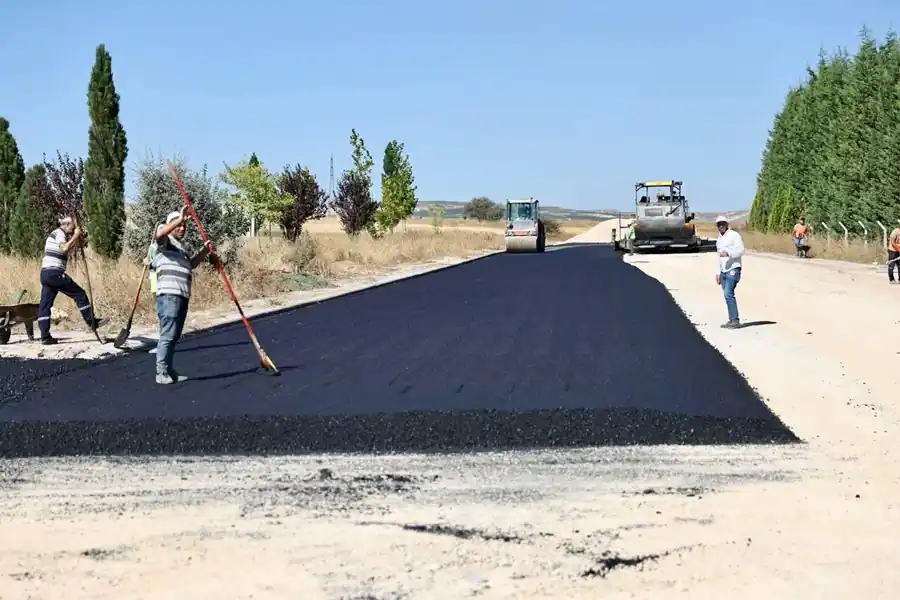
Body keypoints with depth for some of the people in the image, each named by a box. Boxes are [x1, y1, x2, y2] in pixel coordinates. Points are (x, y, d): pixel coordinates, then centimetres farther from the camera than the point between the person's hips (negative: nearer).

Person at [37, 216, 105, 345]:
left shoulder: (56, 234, 24)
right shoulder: (59, 233, -6)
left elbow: (67, 249, 25)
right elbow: (64, 248, -22)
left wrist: (76, 239, 16)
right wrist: (75, 236, -12)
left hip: (46, 273, 10)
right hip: (55, 272, -10)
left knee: (45, 305, 3)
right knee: (79, 294, 1)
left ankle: (45, 337, 0)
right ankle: (92, 322, 7)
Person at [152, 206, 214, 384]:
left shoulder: (180, 246, 27)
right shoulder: (165, 241, -1)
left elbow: (190, 264, 40)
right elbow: (159, 233, -26)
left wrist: (204, 252, 24)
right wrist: (179, 219, -37)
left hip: (181, 296, 10)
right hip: (169, 296, -10)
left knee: (174, 336, 13)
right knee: (167, 335, -12)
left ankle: (170, 371, 18)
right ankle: (162, 372, -12)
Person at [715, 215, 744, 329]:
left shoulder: (734, 235, -5)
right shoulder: (719, 239, 19)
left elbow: (741, 250, -14)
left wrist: (728, 253, -29)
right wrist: (718, 273, 23)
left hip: (733, 269, -8)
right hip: (723, 271, 8)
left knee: (728, 294, -17)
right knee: (727, 295, 6)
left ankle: (735, 320, -16)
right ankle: (731, 320, 10)